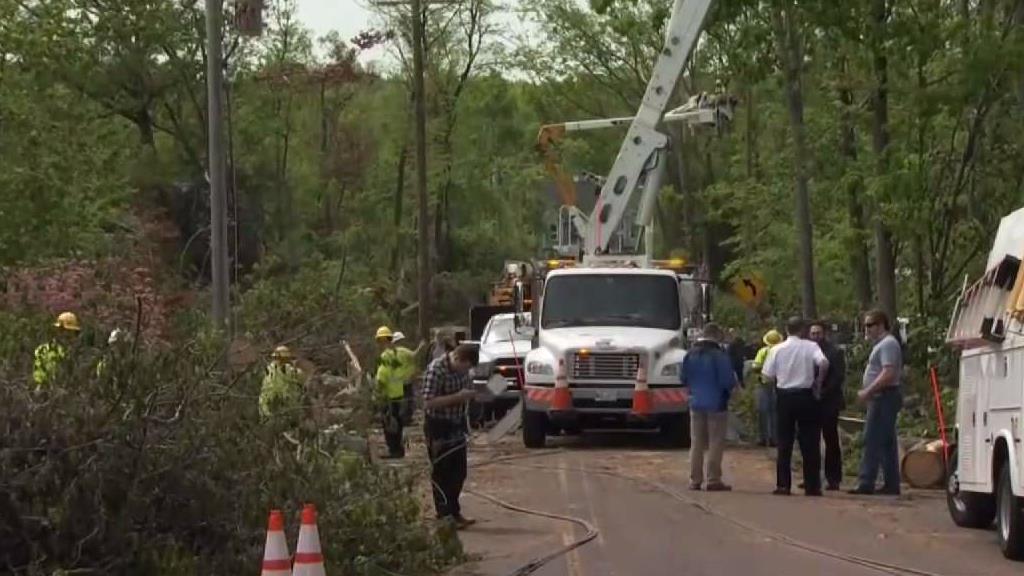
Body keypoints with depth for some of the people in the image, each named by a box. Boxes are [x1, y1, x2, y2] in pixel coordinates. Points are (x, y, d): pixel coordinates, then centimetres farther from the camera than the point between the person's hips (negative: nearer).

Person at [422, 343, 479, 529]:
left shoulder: (462, 370, 4)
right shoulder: (436, 370, -21)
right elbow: (429, 402, -26)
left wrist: (468, 395, 2)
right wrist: (457, 397, -29)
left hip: (456, 426, 8)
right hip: (438, 428, -8)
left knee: (459, 472, 12)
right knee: (441, 473, -1)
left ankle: (454, 511, 24)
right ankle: (444, 515, 6)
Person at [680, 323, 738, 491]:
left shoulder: (691, 355, 3)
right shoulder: (719, 355, -16)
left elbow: (683, 378, 9)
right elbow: (728, 381, -18)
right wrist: (734, 382, 4)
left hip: (696, 403, 5)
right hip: (716, 404, -5)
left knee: (696, 443, 11)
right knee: (716, 443, 0)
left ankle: (695, 480, 11)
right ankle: (713, 480, -2)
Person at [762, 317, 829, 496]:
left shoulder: (777, 350, 0)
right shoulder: (810, 347, -5)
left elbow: (768, 376, -3)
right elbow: (824, 363, -21)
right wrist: (818, 382, -7)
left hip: (784, 396, 1)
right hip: (805, 395, -1)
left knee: (784, 442, 7)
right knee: (809, 442, 5)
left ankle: (783, 484, 3)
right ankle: (812, 486, 4)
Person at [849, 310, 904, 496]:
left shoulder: (888, 344, -13)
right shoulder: (882, 344, 20)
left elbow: (888, 374, -23)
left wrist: (868, 391, -21)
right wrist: (868, 392, 16)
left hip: (884, 397, -11)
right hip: (882, 398, 11)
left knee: (873, 441, -11)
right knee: (887, 443, 10)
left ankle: (866, 483, -13)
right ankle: (891, 484, 13)